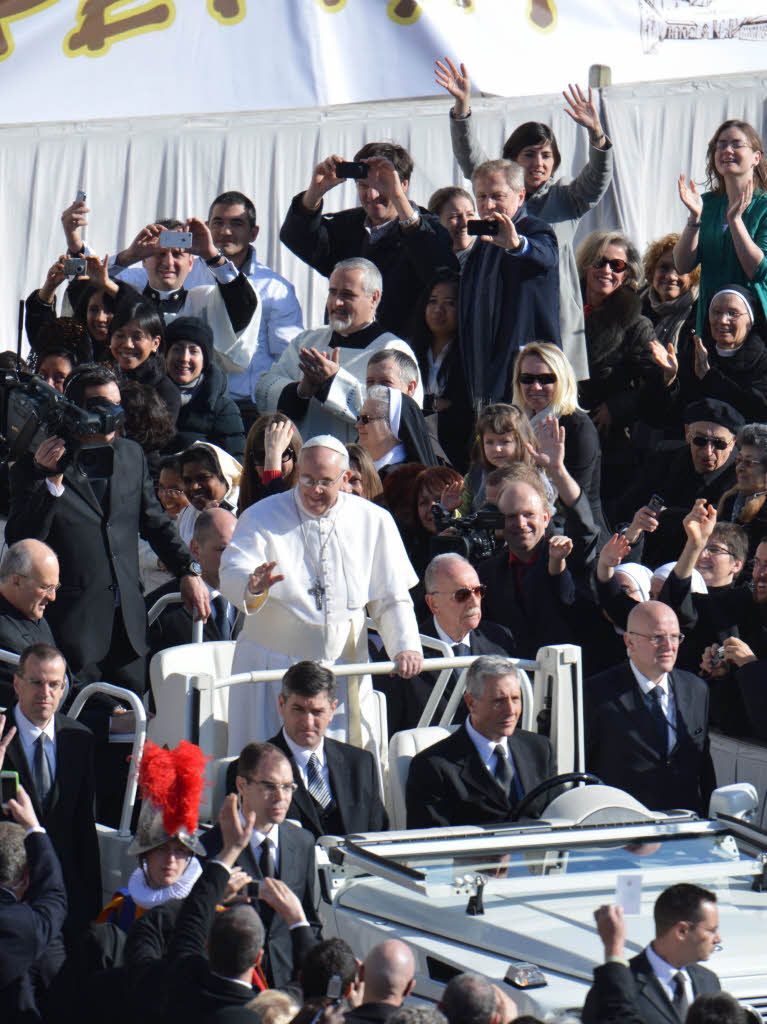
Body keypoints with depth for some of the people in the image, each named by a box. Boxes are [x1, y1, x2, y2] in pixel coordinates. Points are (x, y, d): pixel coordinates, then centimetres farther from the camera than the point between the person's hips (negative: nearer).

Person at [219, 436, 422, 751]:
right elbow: (232, 574, -14)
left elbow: (391, 598, 8)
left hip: (343, 665, 1)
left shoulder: (373, 521, 6)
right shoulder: (261, 517, 1)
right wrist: (253, 585, -37)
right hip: (273, 663, -1)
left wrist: (405, 647, -8)